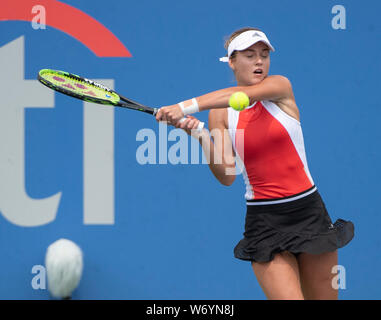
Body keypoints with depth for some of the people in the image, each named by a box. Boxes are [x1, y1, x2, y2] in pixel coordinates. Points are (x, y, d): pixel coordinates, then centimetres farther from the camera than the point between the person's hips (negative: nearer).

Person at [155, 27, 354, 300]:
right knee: (287, 297, -14)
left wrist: (185, 107, -34)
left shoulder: (281, 87, -2)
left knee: (323, 297, 5)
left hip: (309, 212, 0)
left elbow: (242, 95, -24)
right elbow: (227, 175, -7)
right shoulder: (220, 114, 2)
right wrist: (203, 139, -23)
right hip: (264, 222, 0)